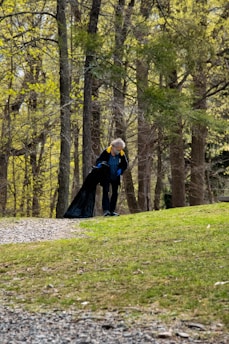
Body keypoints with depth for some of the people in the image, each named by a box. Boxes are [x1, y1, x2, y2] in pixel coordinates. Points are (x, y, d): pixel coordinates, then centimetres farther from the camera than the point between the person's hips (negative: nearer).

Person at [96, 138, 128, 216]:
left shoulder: (121, 154, -11)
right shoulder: (106, 152, -19)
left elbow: (125, 164, 4)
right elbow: (98, 160, -8)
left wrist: (120, 170, -16)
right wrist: (99, 164, -32)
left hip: (115, 177, 4)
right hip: (106, 176, -4)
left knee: (115, 193, 7)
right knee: (105, 191, -14)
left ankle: (112, 210, 15)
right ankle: (106, 210, -19)